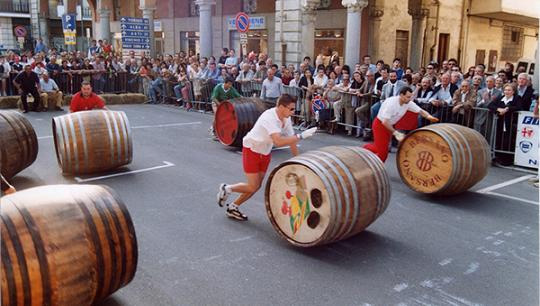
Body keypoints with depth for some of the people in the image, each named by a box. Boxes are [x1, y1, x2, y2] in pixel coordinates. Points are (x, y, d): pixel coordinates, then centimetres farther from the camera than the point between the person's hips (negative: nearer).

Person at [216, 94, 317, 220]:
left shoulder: (286, 119, -7)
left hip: (265, 152, 8)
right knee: (252, 187, -6)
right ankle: (226, 188, 19)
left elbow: (291, 140, 0)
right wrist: (301, 136, -44)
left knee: (257, 186, 10)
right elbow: (278, 141, -45)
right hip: (251, 150, -8)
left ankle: (232, 207, 25)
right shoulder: (269, 117, -33)